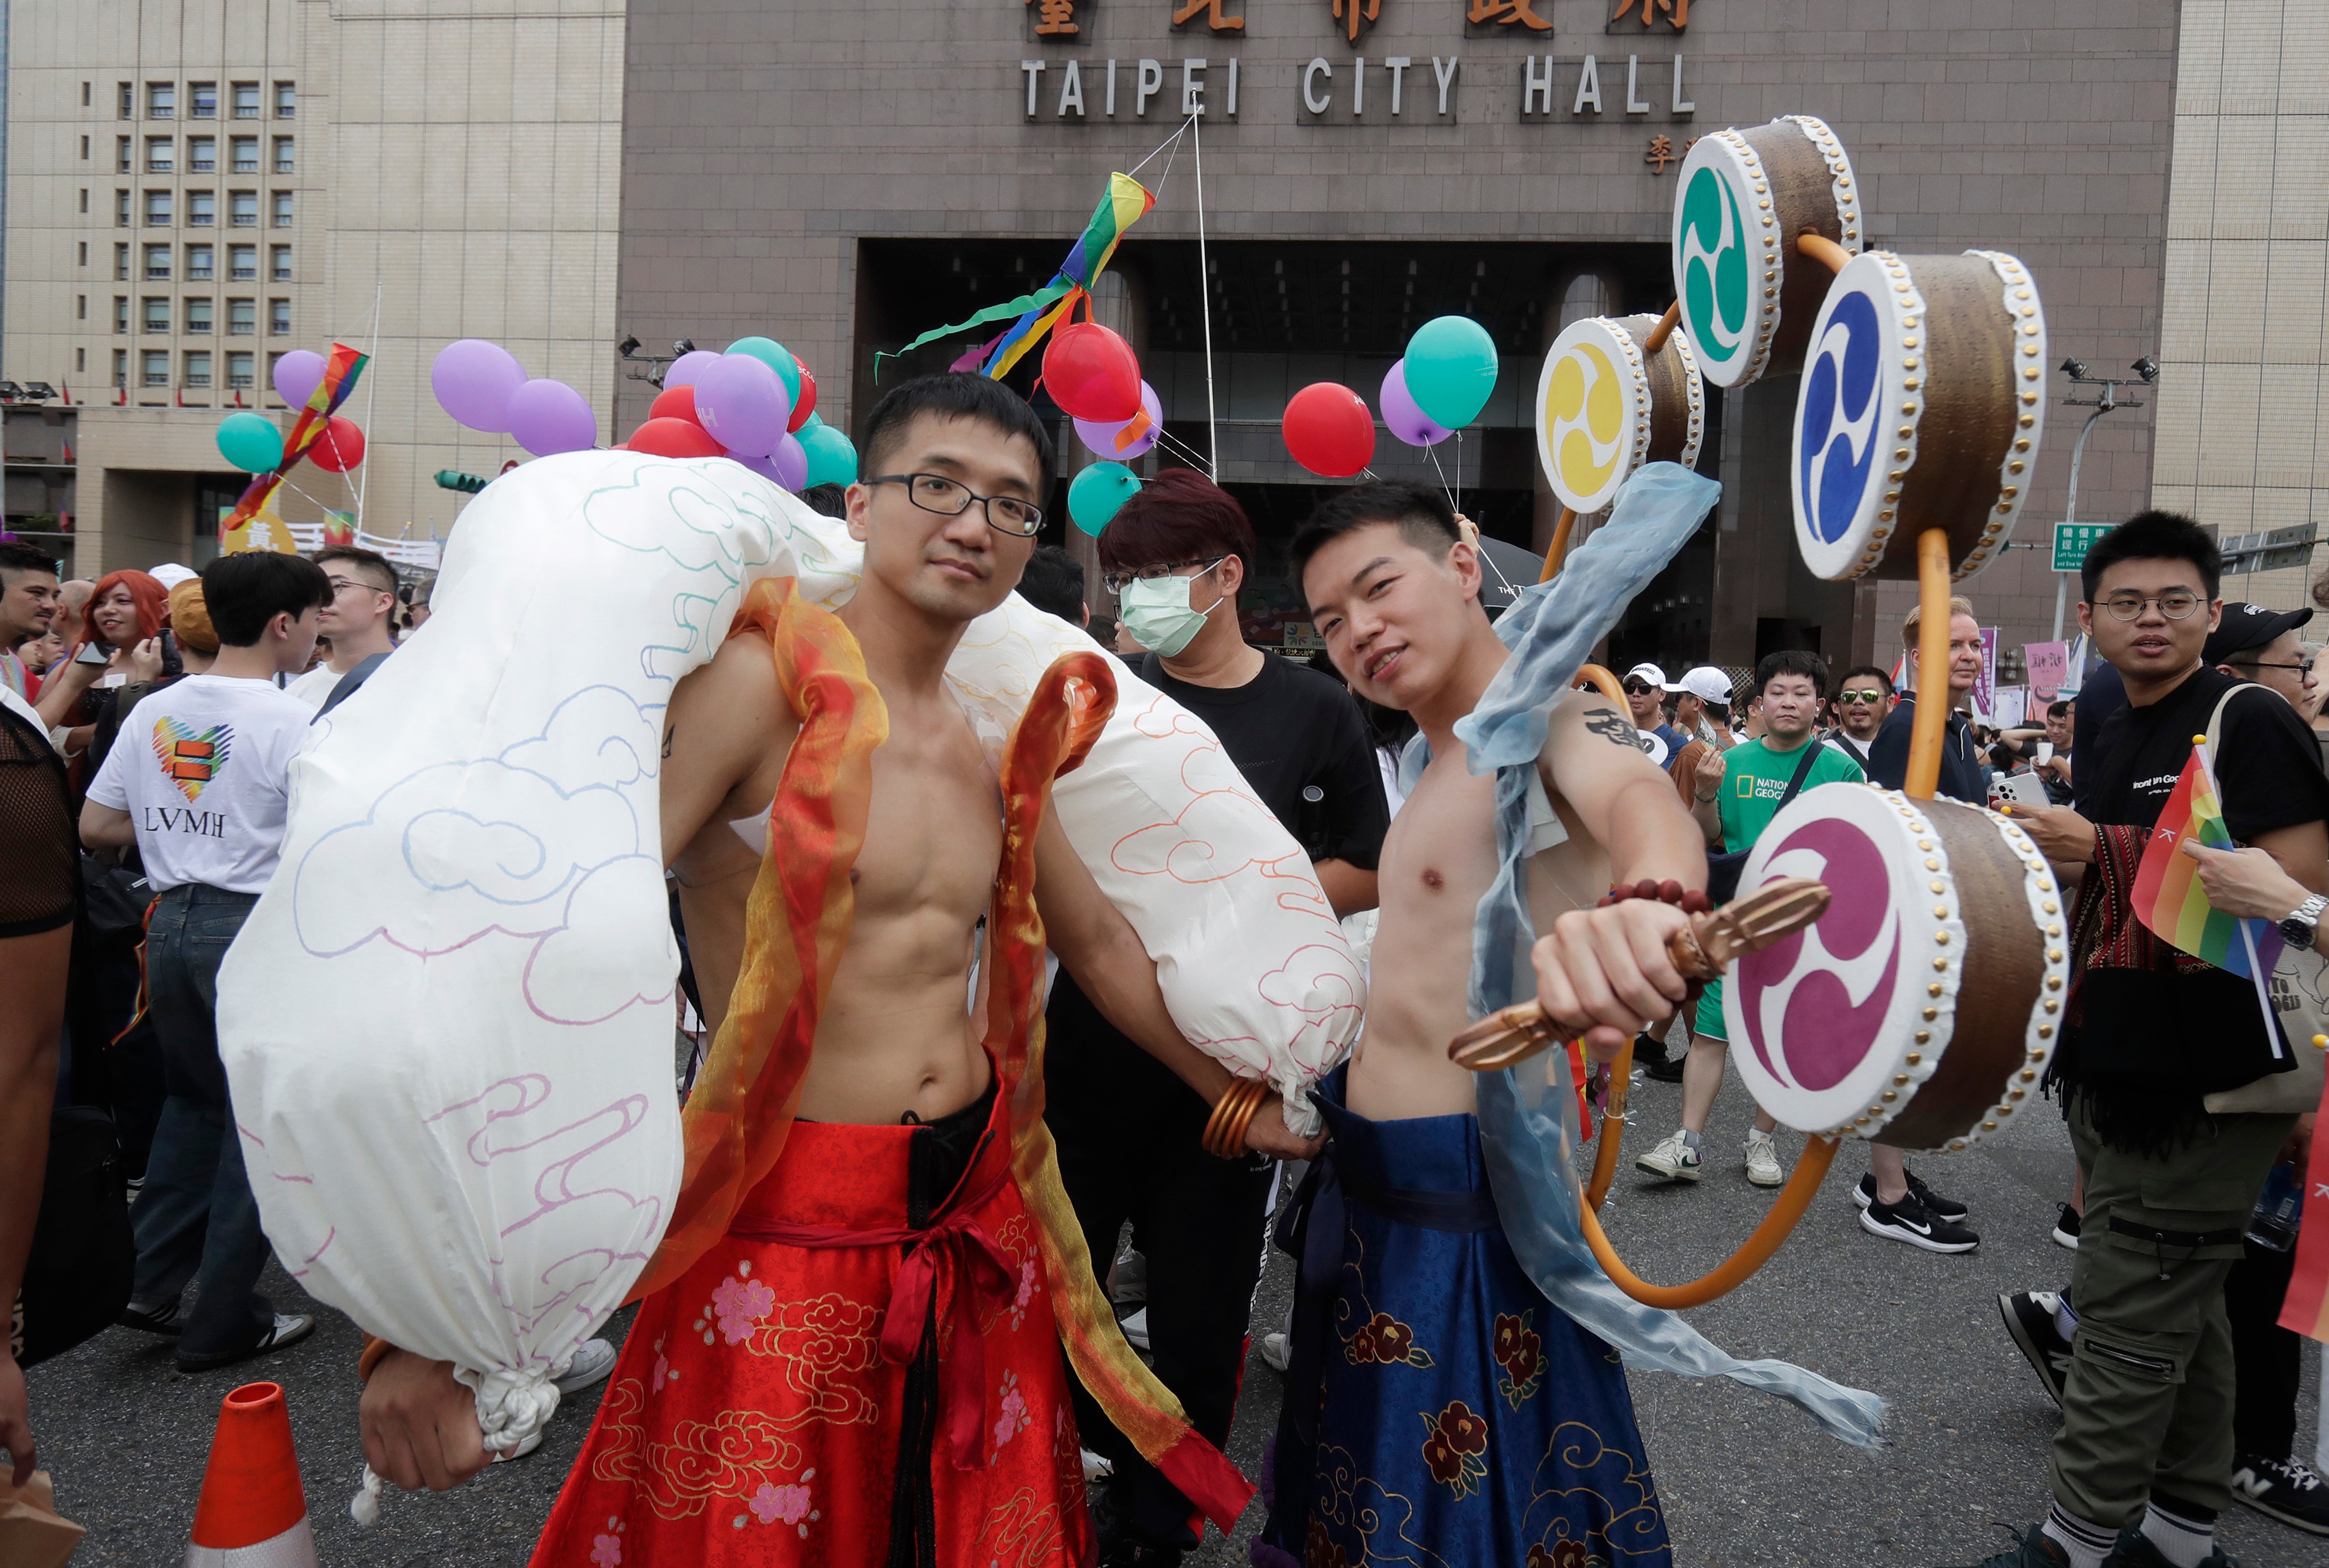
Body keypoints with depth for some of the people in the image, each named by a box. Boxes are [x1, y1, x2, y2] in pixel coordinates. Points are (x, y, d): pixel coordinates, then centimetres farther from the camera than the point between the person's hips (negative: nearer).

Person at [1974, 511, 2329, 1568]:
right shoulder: (2107, 746, 15)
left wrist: (2107, 855, -22)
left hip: (2206, 1086, -8)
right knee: (2180, 1312, 17)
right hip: (2116, 1075, 8)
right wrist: (2045, 856, 8)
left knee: (2129, 1319, -2)